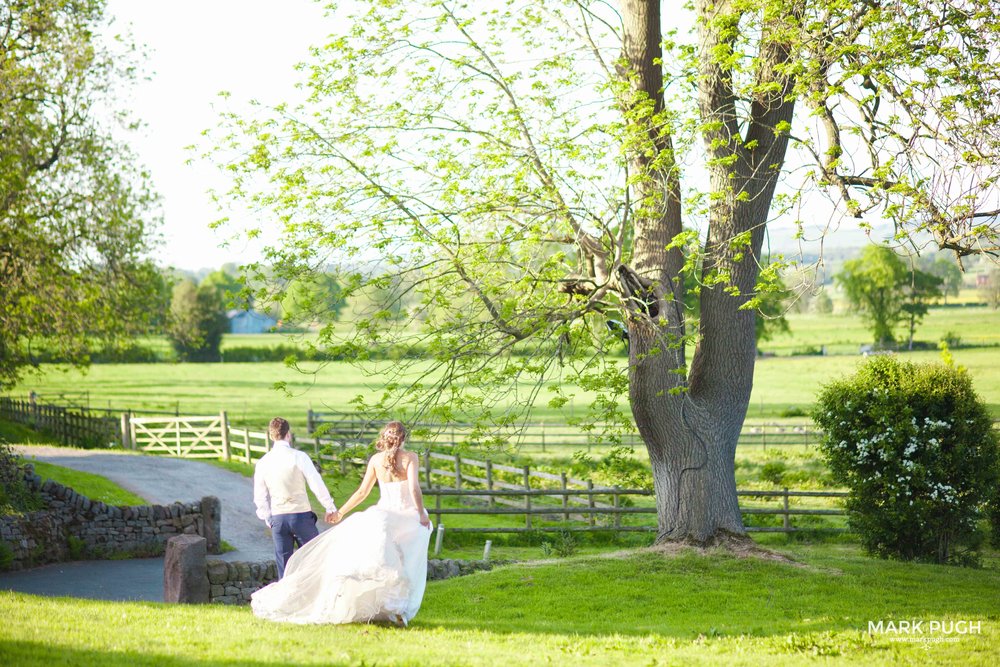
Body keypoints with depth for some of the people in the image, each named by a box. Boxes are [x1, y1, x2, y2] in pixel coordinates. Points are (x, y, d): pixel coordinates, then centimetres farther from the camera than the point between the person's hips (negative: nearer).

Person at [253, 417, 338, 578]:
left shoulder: (263, 462, 2)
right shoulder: (299, 457, -10)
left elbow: (260, 497, 8)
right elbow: (316, 484, -9)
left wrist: (268, 519, 21)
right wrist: (330, 507, 3)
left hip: (277, 518, 3)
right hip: (301, 515, -3)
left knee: (284, 564, 9)